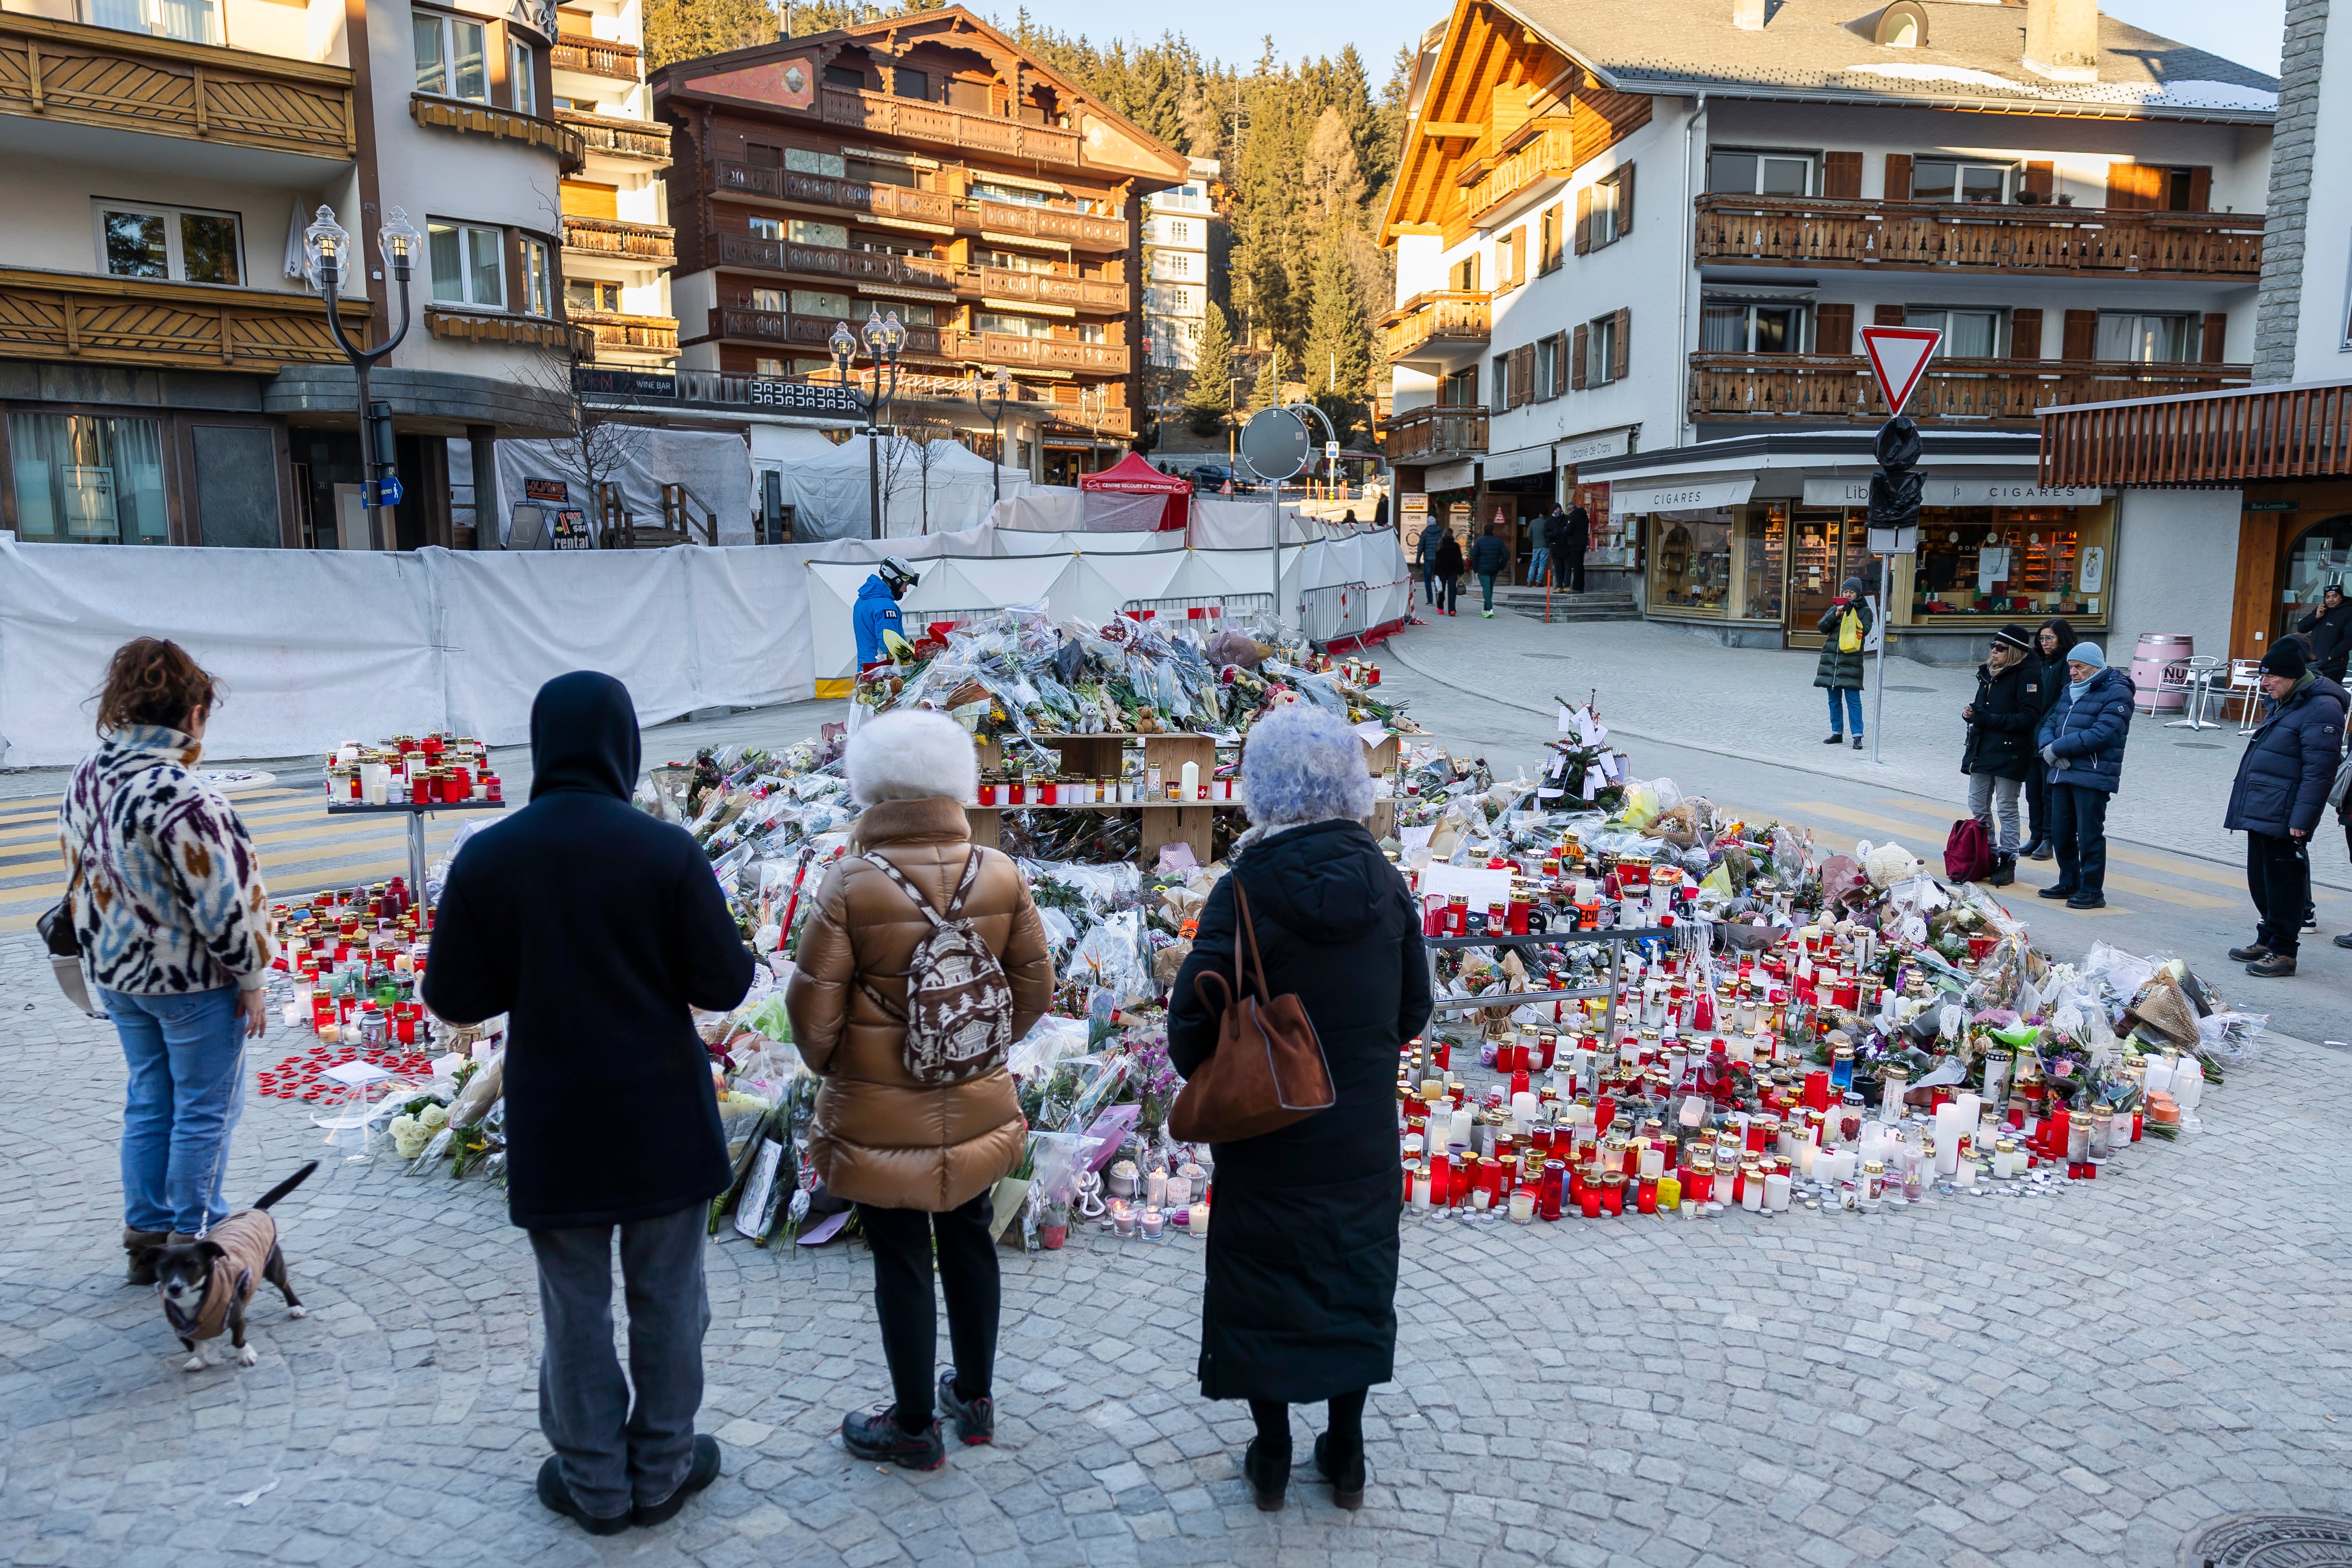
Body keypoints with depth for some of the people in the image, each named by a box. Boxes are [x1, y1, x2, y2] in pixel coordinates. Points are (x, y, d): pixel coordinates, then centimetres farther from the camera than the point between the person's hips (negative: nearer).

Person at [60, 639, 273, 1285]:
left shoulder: (86, 779, 0)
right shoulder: (180, 797, -26)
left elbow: (81, 876, 11)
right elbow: (221, 905, -22)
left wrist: (106, 956, 21)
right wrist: (250, 978, -10)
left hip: (116, 973, 8)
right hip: (191, 981, -8)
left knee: (148, 1103, 19)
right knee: (205, 1110, 8)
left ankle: (145, 1235, 29)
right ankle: (194, 1240, 18)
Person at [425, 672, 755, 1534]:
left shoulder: (486, 858, -8)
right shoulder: (668, 851, -14)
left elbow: (454, 997, -3)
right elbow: (722, 984, -11)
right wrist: (741, 952, 10)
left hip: (553, 1124, 2)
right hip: (662, 1117, -1)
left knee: (576, 1309, 15)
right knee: (667, 1300, 14)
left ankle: (595, 1483, 29)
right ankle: (661, 1470, 28)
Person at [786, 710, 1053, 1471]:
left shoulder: (851, 884, -19)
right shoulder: (1001, 876, -7)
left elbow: (813, 1007, -13)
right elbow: (1036, 987, 2)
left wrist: (830, 1066, 7)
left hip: (879, 1116, -4)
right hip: (977, 1107, 4)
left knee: (901, 1260, 10)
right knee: (968, 1239, 21)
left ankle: (915, 1426, 26)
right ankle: (975, 1397, 37)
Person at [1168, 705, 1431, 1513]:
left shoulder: (1245, 890, -20)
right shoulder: (1383, 879, -7)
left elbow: (1193, 1021, -17)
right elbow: (1415, 1008, 2)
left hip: (1266, 1133, -4)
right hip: (1364, 1133, 4)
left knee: (1261, 1285, 14)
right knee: (1355, 1276, 19)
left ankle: (1272, 1458, 28)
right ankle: (1345, 1453, 32)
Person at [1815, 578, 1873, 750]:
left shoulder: (1864, 611, 6)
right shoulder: (1835, 608, 15)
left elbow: (1864, 631, -9)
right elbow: (1822, 627, 3)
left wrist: (1851, 615, -16)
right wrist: (1836, 614, -10)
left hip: (1851, 660, -4)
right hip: (1831, 657, 4)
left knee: (1853, 698, -9)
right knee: (1834, 699, 8)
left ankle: (1857, 736, -8)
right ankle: (1837, 733, 16)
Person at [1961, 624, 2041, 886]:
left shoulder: (2027, 675, -11)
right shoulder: (1988, 673, 14)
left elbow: (2029, 717, -19)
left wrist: (1990, 719, -20)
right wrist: (1971, 713, 2)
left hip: (2009, 753, -8)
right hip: (1981, 749, 8)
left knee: (2007, 808, -1)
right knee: (1977, 806, 10)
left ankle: (2008, 862, 7)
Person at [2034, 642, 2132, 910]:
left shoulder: (2116, 692, -7)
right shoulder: (2070, 690, 20)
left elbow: (2102, 734, -18)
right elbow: (2048, 723, 16)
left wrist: (2058, 747, -16)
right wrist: (2048, 746, -6)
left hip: (2093, 776, -8)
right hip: (2063, 772, 8)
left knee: (2089, 835, -4)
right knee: (2061, 833, 12)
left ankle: (2092, 891, 4)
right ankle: (2069, 883, 26)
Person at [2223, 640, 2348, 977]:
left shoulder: (2321, 708, -14)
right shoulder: (2284, 703, 17)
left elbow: (2318, 771, -20)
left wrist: (2302, 819, -23)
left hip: (2284, 818, -9)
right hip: (2260, 811, 10)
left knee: (2282, 881, -2)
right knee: (2260, 878, 16)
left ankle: (2284, 951, 6)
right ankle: (2267, 939, 28)